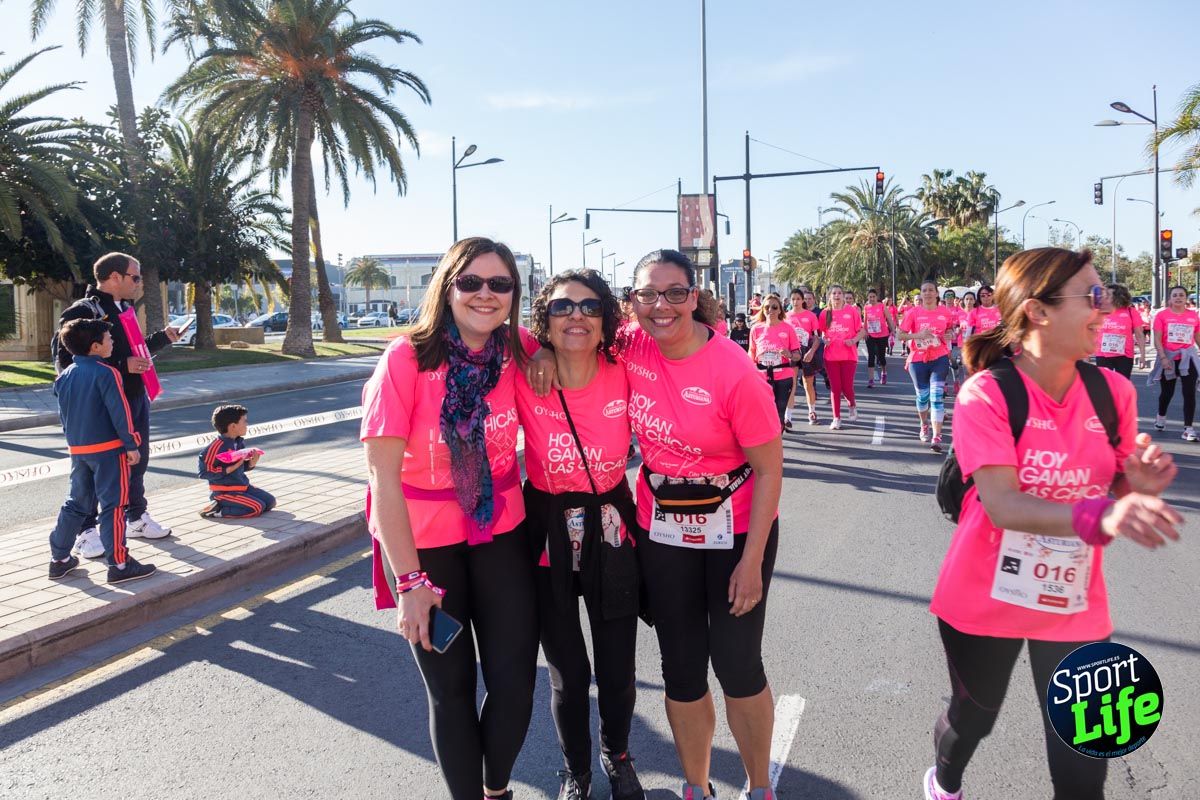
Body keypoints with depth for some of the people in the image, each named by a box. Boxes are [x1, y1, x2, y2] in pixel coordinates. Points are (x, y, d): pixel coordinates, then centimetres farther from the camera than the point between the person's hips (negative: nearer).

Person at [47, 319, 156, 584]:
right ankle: (118, 564, 0)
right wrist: (132, 444, -11)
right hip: (108, 448, -7)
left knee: (77, 503, 18)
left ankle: (59, 558, 23)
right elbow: (120, 412, -17)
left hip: (77, 449, 8)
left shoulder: (65, 376, 9)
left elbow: (63, 413, 17)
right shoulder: (106, 373, -14)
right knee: (113, 504, -2)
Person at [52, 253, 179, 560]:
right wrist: (122, 366, -26)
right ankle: (86, 531, 11)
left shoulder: (124, 309, 14)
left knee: (137, 461, 17)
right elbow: (66, 361, -22)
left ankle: (137, 518, 31)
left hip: (136, 398, 9)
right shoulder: (82, 312, -15)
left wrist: (163, 338, 10)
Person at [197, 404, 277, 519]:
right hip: (223, 492, -9)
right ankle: (217, 510, -7)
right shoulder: (217, 446, -20)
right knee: (257, 508, -20)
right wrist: (229, 469, -25)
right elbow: (203, 472, -20)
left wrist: (251, 463, -4)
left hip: (242, 486, 9)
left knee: (270, 501, 5)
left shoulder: (239, 442, 6)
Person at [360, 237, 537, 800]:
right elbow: (382, 474, -18)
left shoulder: (516, 352, -7)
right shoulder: (406, 358, -18)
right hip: (422, 540, -3)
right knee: (451, 689, 9)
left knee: (515, 685, 6)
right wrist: (410, 580, -19)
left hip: (501, 532, 3)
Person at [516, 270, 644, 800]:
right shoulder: (524, 379, -16)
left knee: (618, 670, 14)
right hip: (547, 536, -1)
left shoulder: (623, 375, -12)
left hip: (611, 533, 1)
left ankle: (617, 755, 46)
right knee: (568, 675, 11)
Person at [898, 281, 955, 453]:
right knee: (922, 395, 14)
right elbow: (901, 335, -4)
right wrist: (918, 335, -20)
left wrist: (949, 334, -4)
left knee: (937, 396, -11)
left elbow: (950, 328, 19)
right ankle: (924, 425, 43)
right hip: (918, 359, 1)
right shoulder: (913, 312, -4)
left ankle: (937, 438, -12)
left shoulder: (945, 311, 0)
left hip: (939, 359, -1)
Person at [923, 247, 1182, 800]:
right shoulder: (986, 394, -20)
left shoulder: (1113, 391, -5)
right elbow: (1002, 506, -29)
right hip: (985, 601, -3)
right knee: (973, 717, 21)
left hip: (1076, 608, 3)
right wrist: (1100, 517, -44)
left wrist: (1140, 488, -17)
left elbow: (1114, 499, 6)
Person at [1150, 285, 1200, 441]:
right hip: (1168, 358, -1)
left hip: (1187, 357, 2)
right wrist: (1163, 357, -18)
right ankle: (1161, 417, 41)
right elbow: (1157, 339, -9)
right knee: (1167, 392, 13)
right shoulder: (1162, 315, -6)